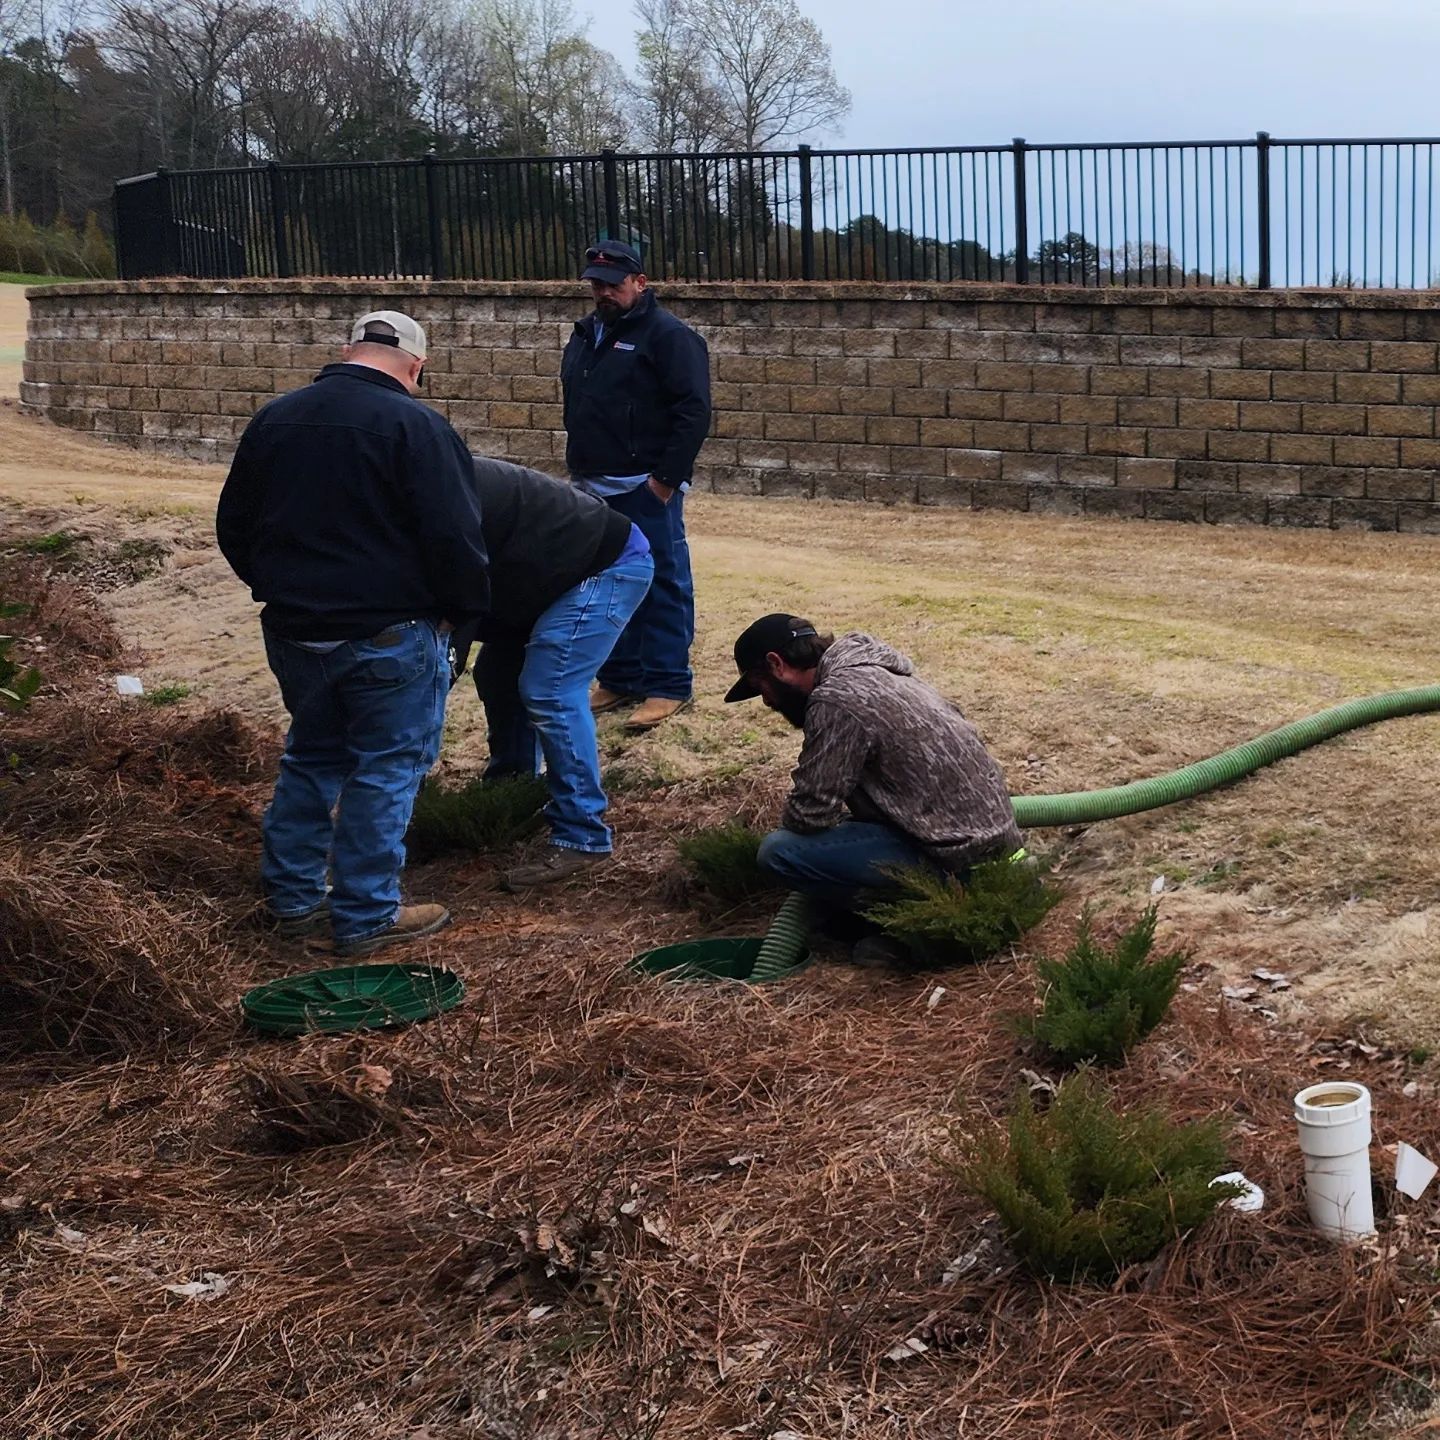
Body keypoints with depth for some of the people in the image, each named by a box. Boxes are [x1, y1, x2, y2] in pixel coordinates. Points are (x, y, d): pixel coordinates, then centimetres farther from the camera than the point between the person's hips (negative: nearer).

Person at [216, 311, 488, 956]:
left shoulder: (273, 419, 6)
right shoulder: (415, 427, -14)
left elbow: (233, 527, 14)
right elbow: (455, 539, -16)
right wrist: (466, 608, 0)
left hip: (294, 632, 6)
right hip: (390, 636, -6)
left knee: (313, 756, 21)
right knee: (386, 768, 6)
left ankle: (292, 896, 28)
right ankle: (366, 917, 10)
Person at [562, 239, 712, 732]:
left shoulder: (667, 336, -8)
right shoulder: (587, 335, 16)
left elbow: (694, 411, -15)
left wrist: (666, 478, -18)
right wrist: (578, 468, 15)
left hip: (645, 490, -8)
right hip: (593, 489, 8)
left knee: (661, 585, -3)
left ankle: (668, 686, 1)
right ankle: (619, 679, 22)